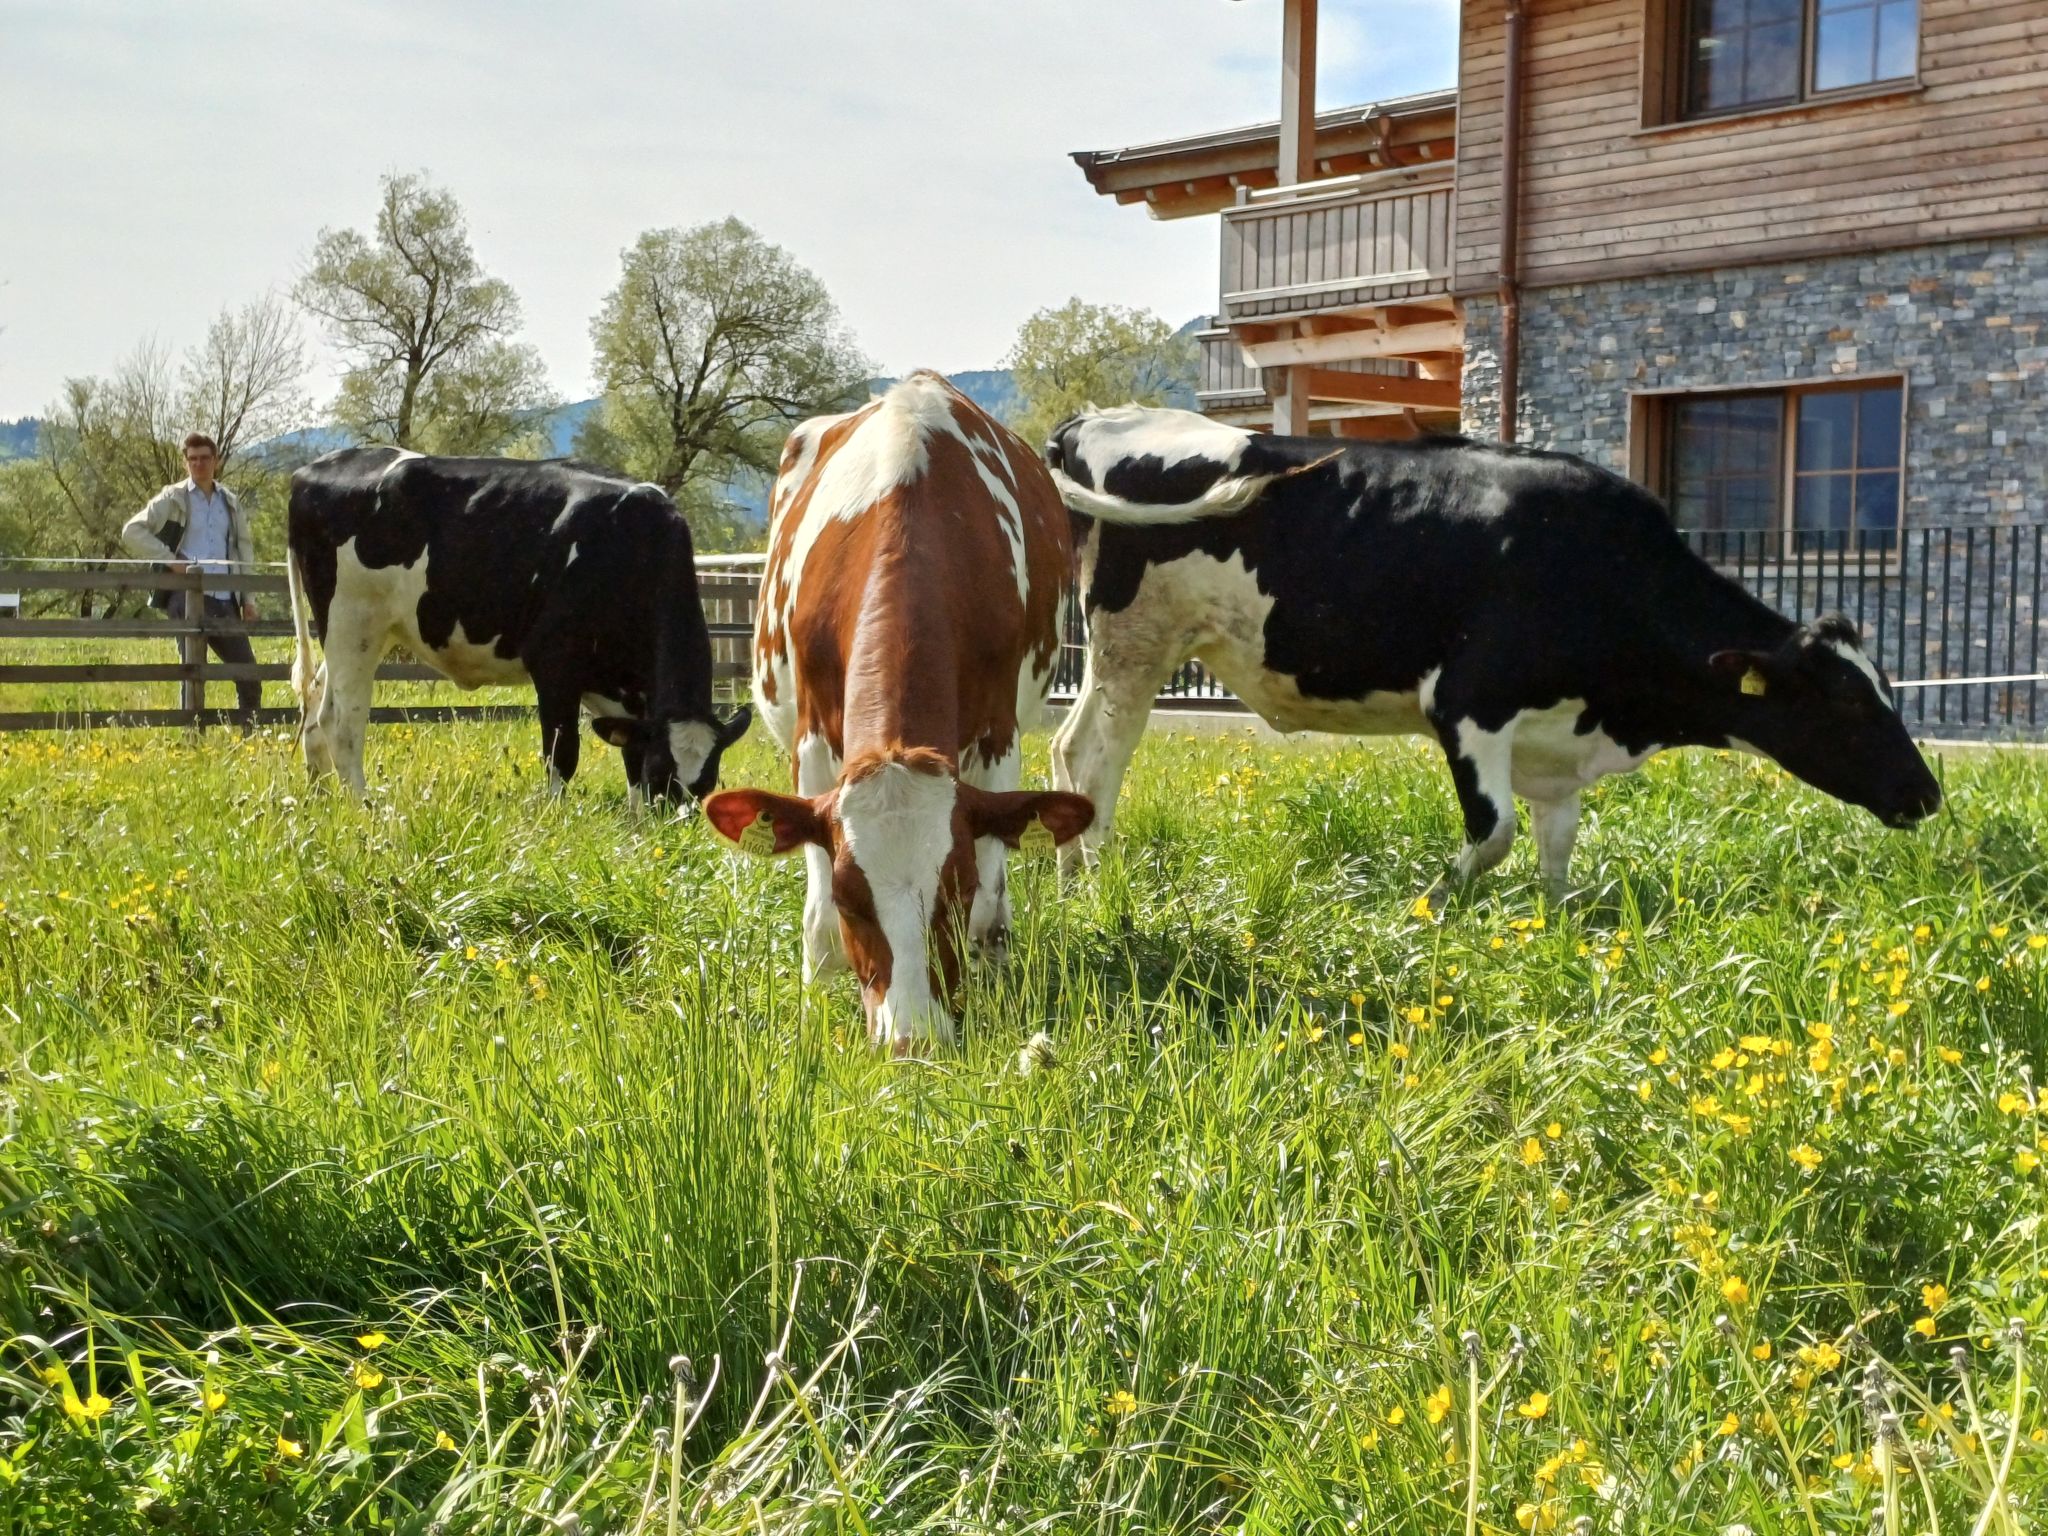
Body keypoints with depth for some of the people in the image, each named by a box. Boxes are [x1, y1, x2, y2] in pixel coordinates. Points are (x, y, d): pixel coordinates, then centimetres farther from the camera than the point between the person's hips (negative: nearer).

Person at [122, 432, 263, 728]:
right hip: (189, 600, -4)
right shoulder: (174, 498, 2)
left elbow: (244, 549, 21)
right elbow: (132, 531, -2)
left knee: (248, 673, 3)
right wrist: (170, 560, -11)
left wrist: (247, 598, 13)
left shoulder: (230, 502, 15)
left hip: (226, 602, 4)